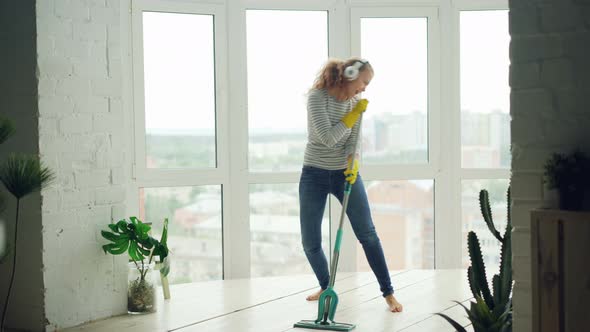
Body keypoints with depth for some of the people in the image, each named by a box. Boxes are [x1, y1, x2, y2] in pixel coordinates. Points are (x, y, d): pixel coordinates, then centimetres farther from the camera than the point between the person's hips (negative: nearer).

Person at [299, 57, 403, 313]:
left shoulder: (355, 102, -1)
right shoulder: (317, 97, -15)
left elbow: (352, 142, -5)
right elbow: (328, 137, -23)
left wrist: (353, 165, -24)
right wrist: (355, 113, -17)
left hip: (345, 173, 3)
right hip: (314, 175, -2)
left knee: (368, 234, -2)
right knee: (310, 243, 1)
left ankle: (388, 293, 7)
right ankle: (325, 286, 26)